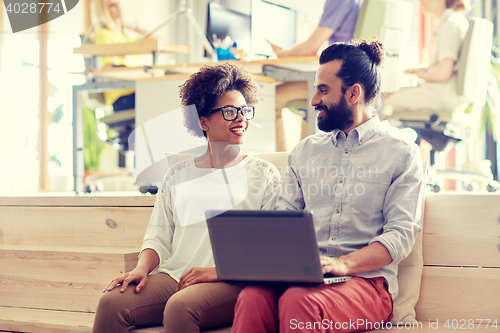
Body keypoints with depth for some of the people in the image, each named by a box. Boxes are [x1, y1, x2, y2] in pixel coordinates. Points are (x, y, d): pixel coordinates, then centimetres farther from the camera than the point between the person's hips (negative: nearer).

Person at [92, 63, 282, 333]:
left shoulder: (264, 175, 10)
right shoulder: (178, 175, 20)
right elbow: (159, 237, 17)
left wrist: (220, 271, -14)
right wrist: (142, 268, -6)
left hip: (231, 282, -3)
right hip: (173, 277, 4)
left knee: (180, 307, -37)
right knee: (111, 302, -25)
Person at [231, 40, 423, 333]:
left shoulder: (402, 155, 7)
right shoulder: (305, 151, 21)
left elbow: (401, 234, -4)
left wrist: (344, 264, -21)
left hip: (367, 279, -3)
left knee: (299, 301, -38)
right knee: (253, 297, -32)